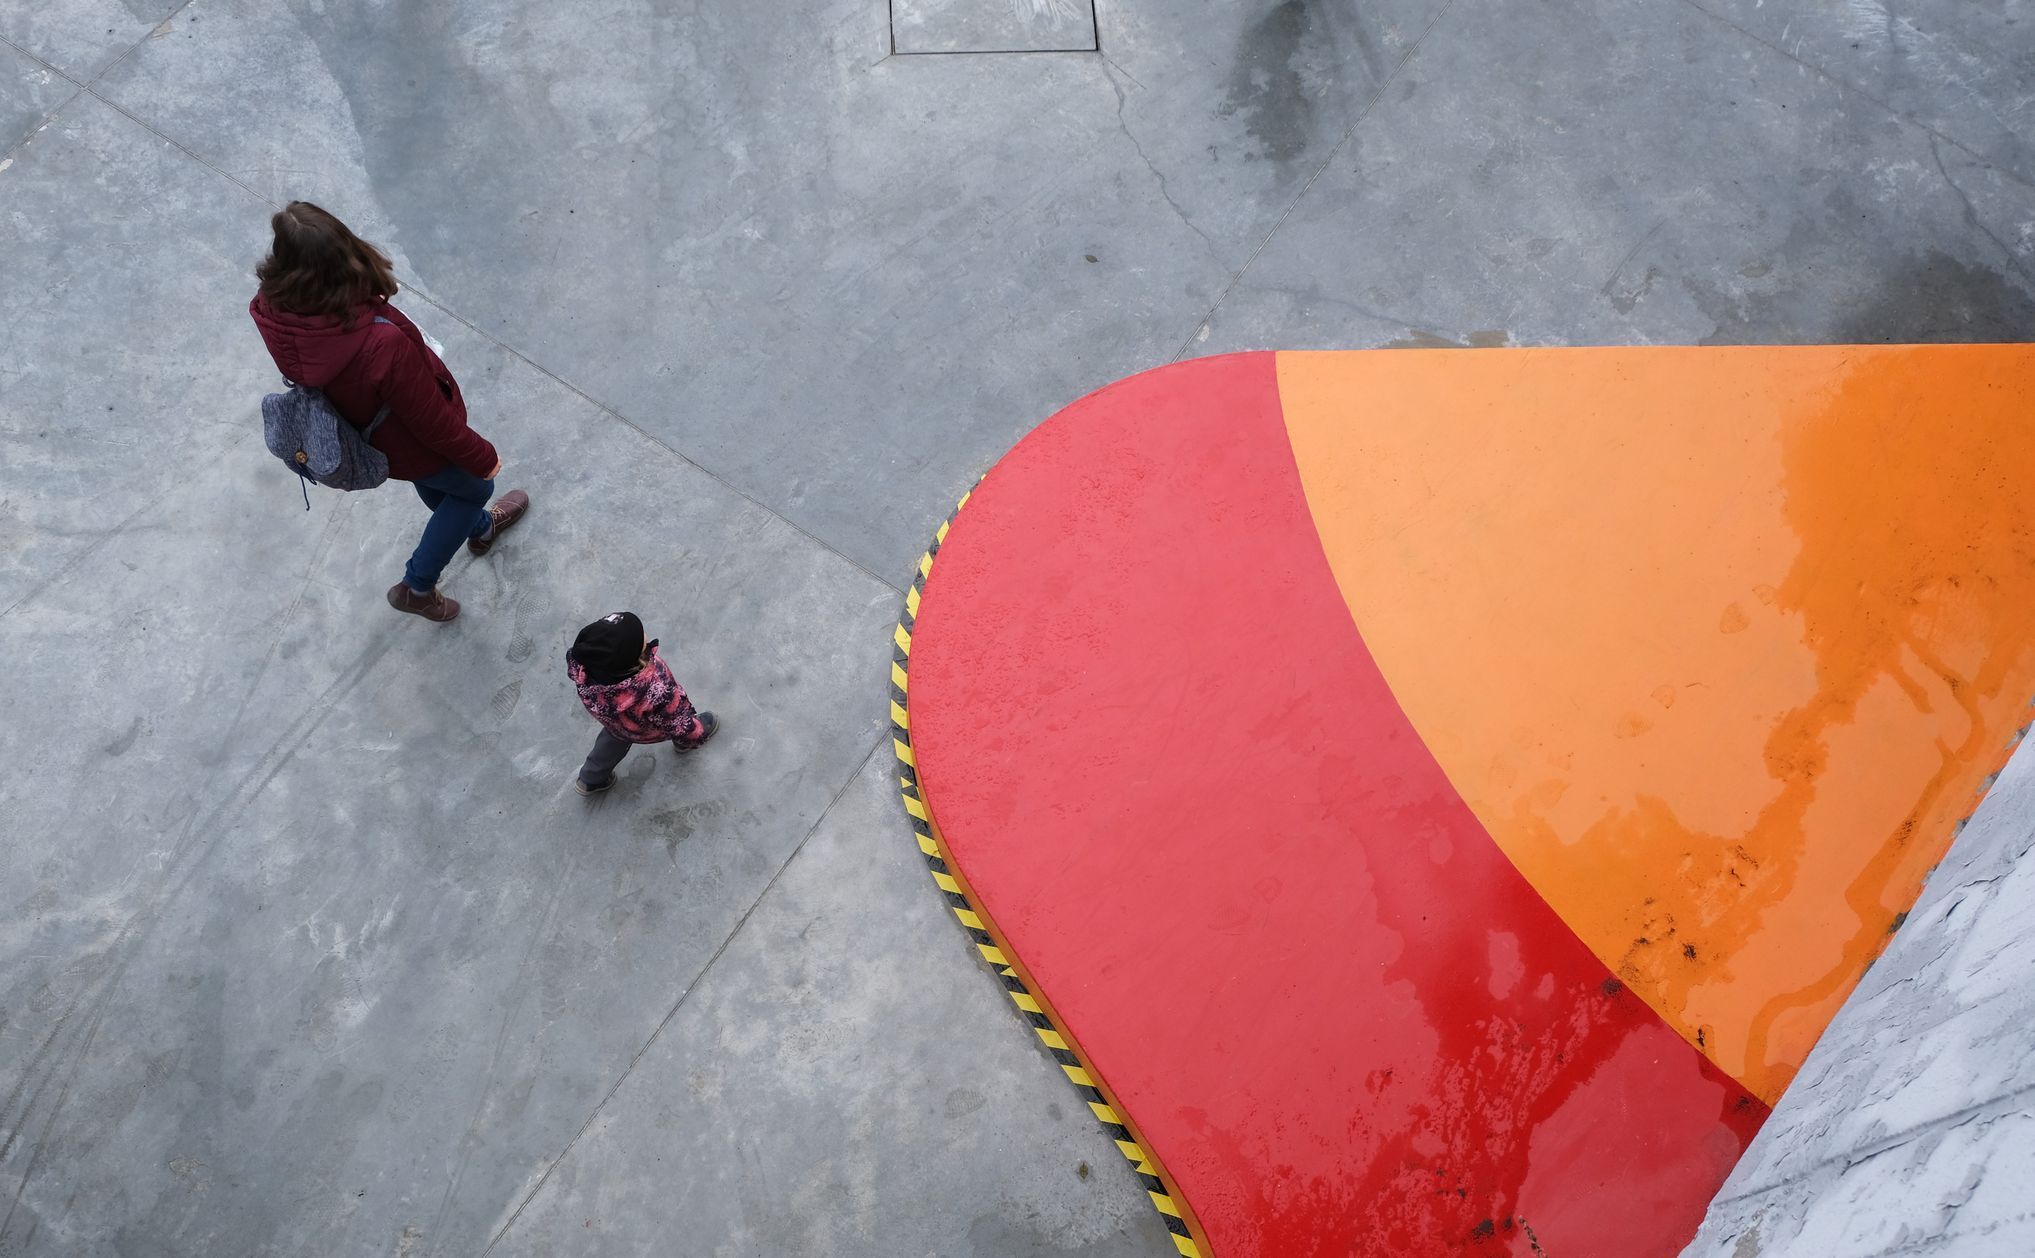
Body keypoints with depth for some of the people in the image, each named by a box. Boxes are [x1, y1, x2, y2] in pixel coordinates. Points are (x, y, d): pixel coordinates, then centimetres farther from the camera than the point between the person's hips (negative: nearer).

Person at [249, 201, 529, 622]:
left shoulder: (273, 313, -30)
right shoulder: (382, 345, -46)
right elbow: (434, 424, -28)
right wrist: (483, 459, -10)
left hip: (359, 434, 6)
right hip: (414, 451, -6)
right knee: (473, 488, 28)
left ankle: (480, 527, 67)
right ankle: (417, 586, 40)